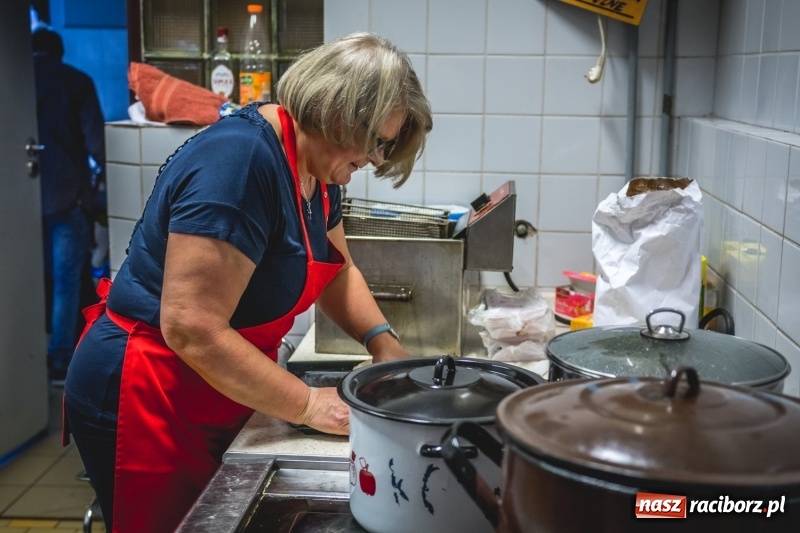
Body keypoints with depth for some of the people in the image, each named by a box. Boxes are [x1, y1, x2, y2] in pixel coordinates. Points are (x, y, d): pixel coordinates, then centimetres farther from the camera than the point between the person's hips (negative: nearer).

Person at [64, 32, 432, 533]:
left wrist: (383, 342, -3)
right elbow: (192, 329, -31)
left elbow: (336, 269, 14)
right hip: (147, 403, -9)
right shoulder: (241, 158, -28)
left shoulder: (317, 167, 1)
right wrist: (308, 405, -23)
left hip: (211, 402, 9)